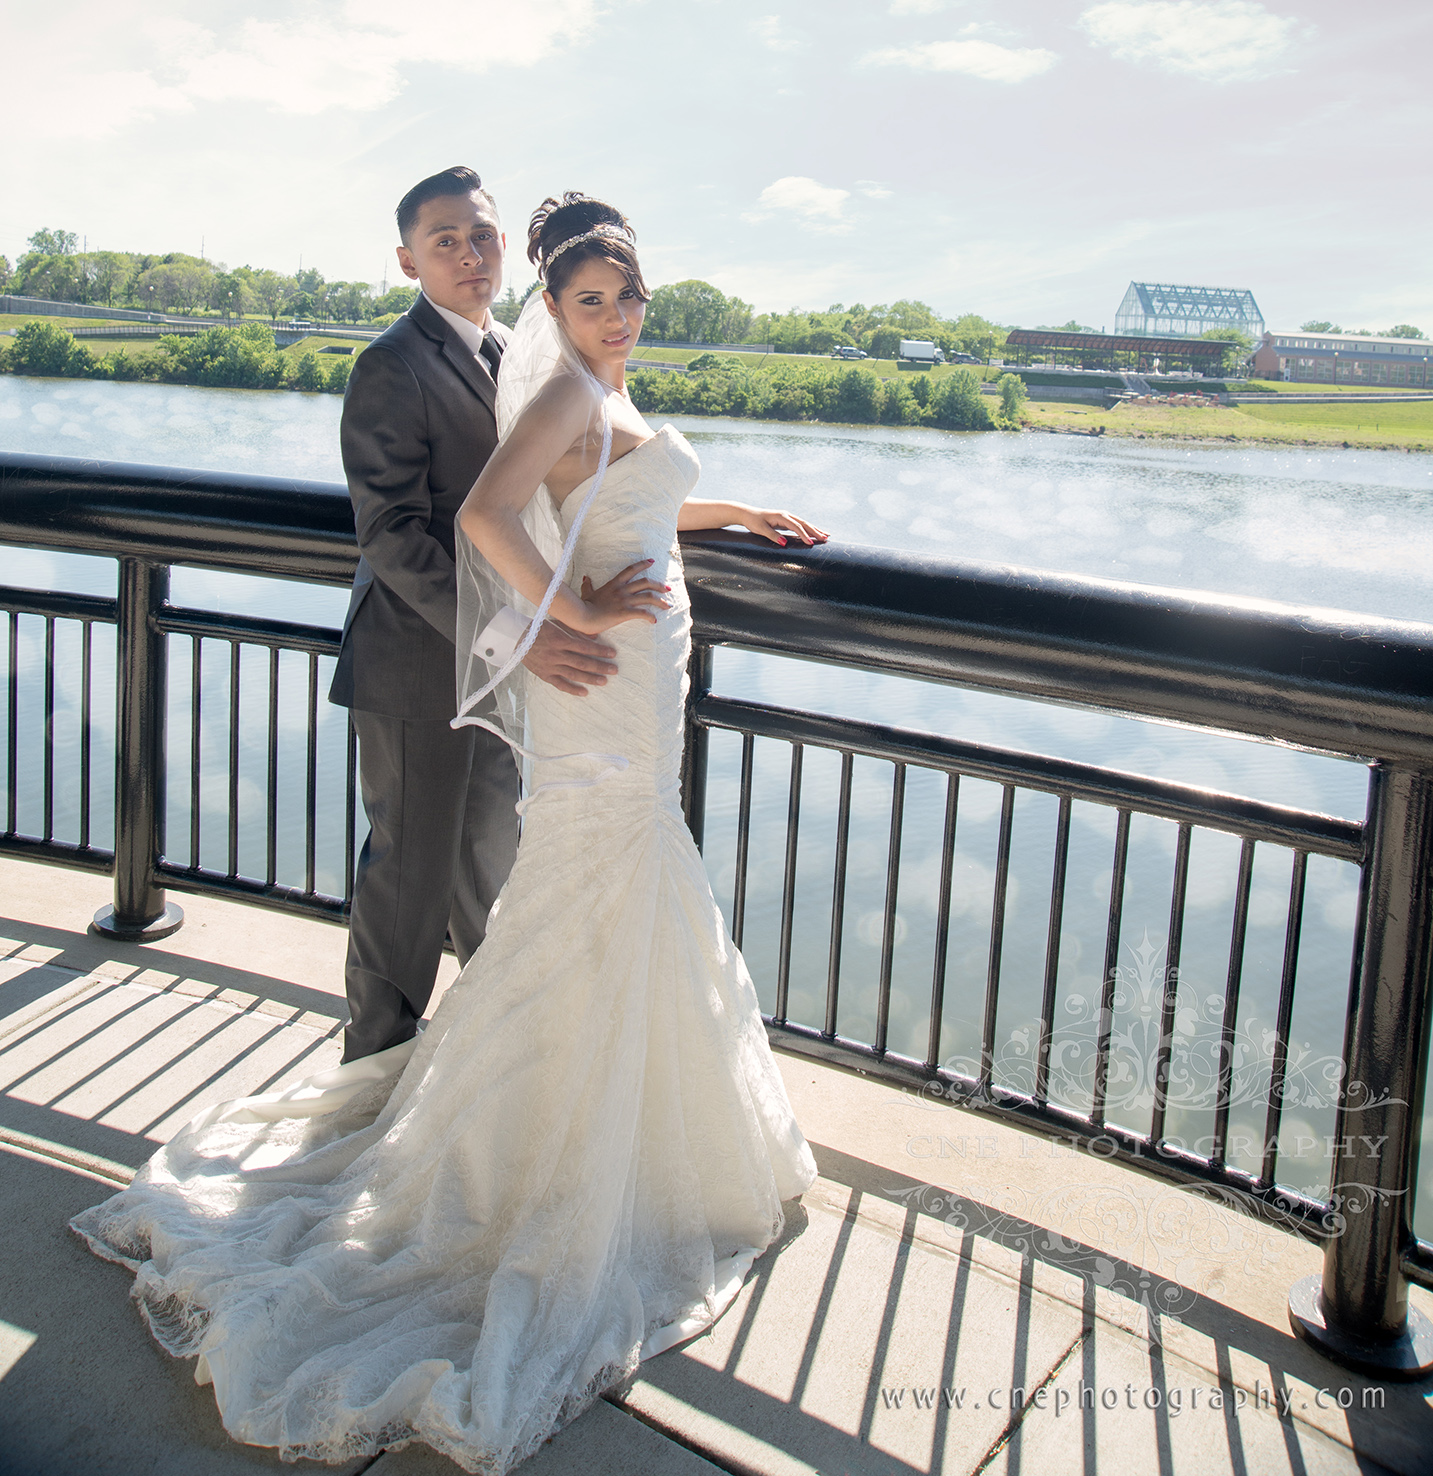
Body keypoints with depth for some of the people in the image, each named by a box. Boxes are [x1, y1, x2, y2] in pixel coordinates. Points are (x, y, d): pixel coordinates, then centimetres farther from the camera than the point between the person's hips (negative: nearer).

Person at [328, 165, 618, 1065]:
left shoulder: (517, 356, 10)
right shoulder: (393, 368, -17)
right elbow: (393, 536, -24)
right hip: (418, 661, -8)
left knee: (492, 854, 22)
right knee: (410, 869, 5)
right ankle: (379, 1064, 24)